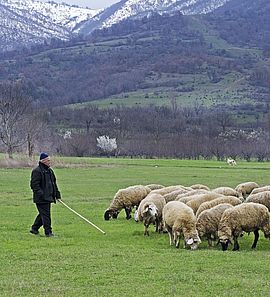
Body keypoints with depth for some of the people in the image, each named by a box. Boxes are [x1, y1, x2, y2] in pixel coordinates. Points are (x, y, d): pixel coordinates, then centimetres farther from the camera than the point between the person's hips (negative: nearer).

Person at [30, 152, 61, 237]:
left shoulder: (49, 170, 17)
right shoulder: (37, 171, -11)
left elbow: (54, 183, 25)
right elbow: (34, 184, -17)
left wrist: (57, 194, 21)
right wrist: (41, 194, -23)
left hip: (48, 197, 9)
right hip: (41, 198, -9)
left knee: (43, 214, 15)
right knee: (45, 215, -8)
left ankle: (34, 228, 28)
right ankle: (48, 232, -4)